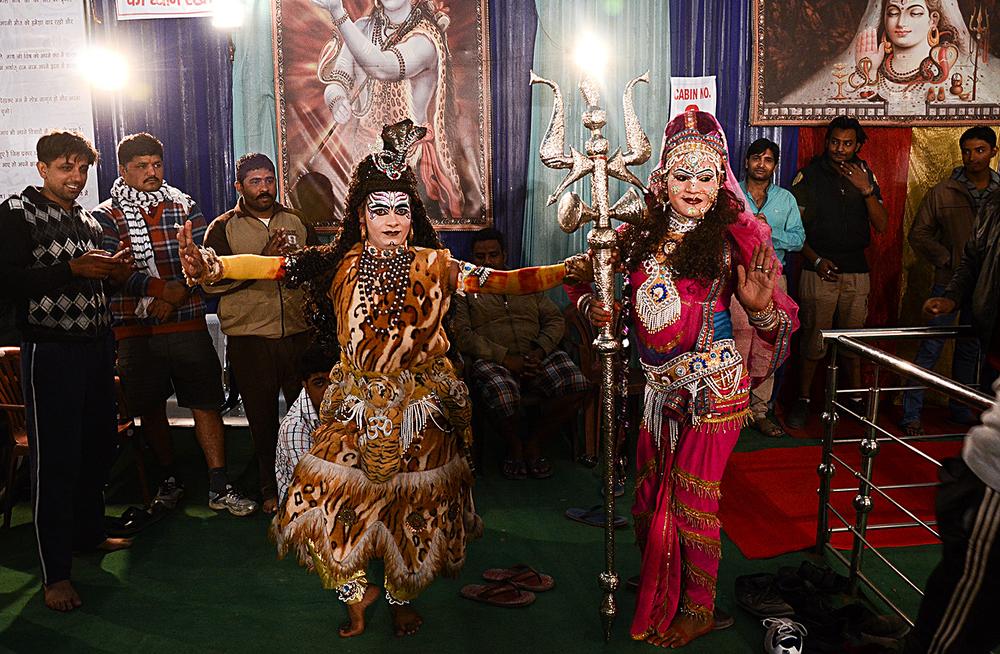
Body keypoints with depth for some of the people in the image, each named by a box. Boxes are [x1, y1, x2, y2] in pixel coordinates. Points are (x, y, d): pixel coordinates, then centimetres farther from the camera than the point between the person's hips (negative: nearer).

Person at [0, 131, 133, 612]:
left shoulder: (89, 220, 17)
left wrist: (117, 271, 5)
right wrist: (71, 269, -21)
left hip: (97, 345, 7)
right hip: (51, 351, -7)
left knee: (97, 446, 12)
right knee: (55, 459, -3)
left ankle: (88, 532, 31)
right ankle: (55, 573, 5)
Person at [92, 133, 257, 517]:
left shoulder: (185, 207, 8)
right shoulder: (106, 216, 3)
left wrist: (179, 292, -16)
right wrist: (162, 289, -20)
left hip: (188, 324, 0)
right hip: (135, 329, 0)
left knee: (205, 403, -2)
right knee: (150, 408, 10)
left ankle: (219, 487, 3)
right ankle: (169, 479, 27)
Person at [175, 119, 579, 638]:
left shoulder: (435, 266, -3)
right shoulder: (339, 264, -1)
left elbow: (506, 281, -9)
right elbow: (267, 266, -9)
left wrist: (568, 271, -20)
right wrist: (210, 266, -25)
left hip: (420, 407, 0)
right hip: (357, 405, 1)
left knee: (414, 507, 7)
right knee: (334, 501, 0)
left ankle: (402, 599, 35)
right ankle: (357, 594, 28)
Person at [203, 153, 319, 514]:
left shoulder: (297, 222, 12)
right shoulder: (223, 228, 3)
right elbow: (211, 281, -11)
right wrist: (262, 259, -18)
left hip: (299, 334, 2)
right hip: (249, 338, -2)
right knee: (262, 417, 8)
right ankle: (271, 490, 24)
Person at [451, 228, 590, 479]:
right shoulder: (464, 289, 11)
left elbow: (555, 320, 15)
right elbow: (462, 334, -4)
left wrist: (540, 351, -7)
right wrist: (506, 358, -15)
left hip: (537, 357, 4)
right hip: (492, 361, -4)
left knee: (578, 383, -24)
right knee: (502, 394, -38)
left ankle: (533, 440, -2)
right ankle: (515, 446, -4)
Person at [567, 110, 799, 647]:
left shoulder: (737, 235, -10)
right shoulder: (642, 232, 2)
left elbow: (780, 316, -10)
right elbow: (586, 278, 12)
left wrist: (761, 306, -33)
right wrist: (592, 305, -10)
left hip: (710, 386, -5)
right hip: (658, 384, 5)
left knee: (693, 500, 4)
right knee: (651, 491, 18)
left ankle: (699, 609, 26)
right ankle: (655, 589, 42)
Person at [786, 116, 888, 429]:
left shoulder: (865, 176, 8)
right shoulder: (809, 175, -1)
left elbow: (881, 225, 2)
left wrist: (866, 189, -11)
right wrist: (817, 260, -11)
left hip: (856, 271, 3)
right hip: (820, 271, -3)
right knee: (813, 341, -2)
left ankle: (856, 399, 22)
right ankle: (803, 400, 11)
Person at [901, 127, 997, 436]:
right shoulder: (943, 192, -3)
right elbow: (919, 234, 0)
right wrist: (946, 258, -10)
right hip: (949, 282, -3)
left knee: (971, 349, 14)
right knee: (930, 348, -3)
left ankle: (961, 410, 28)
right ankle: (911, 414, 3)